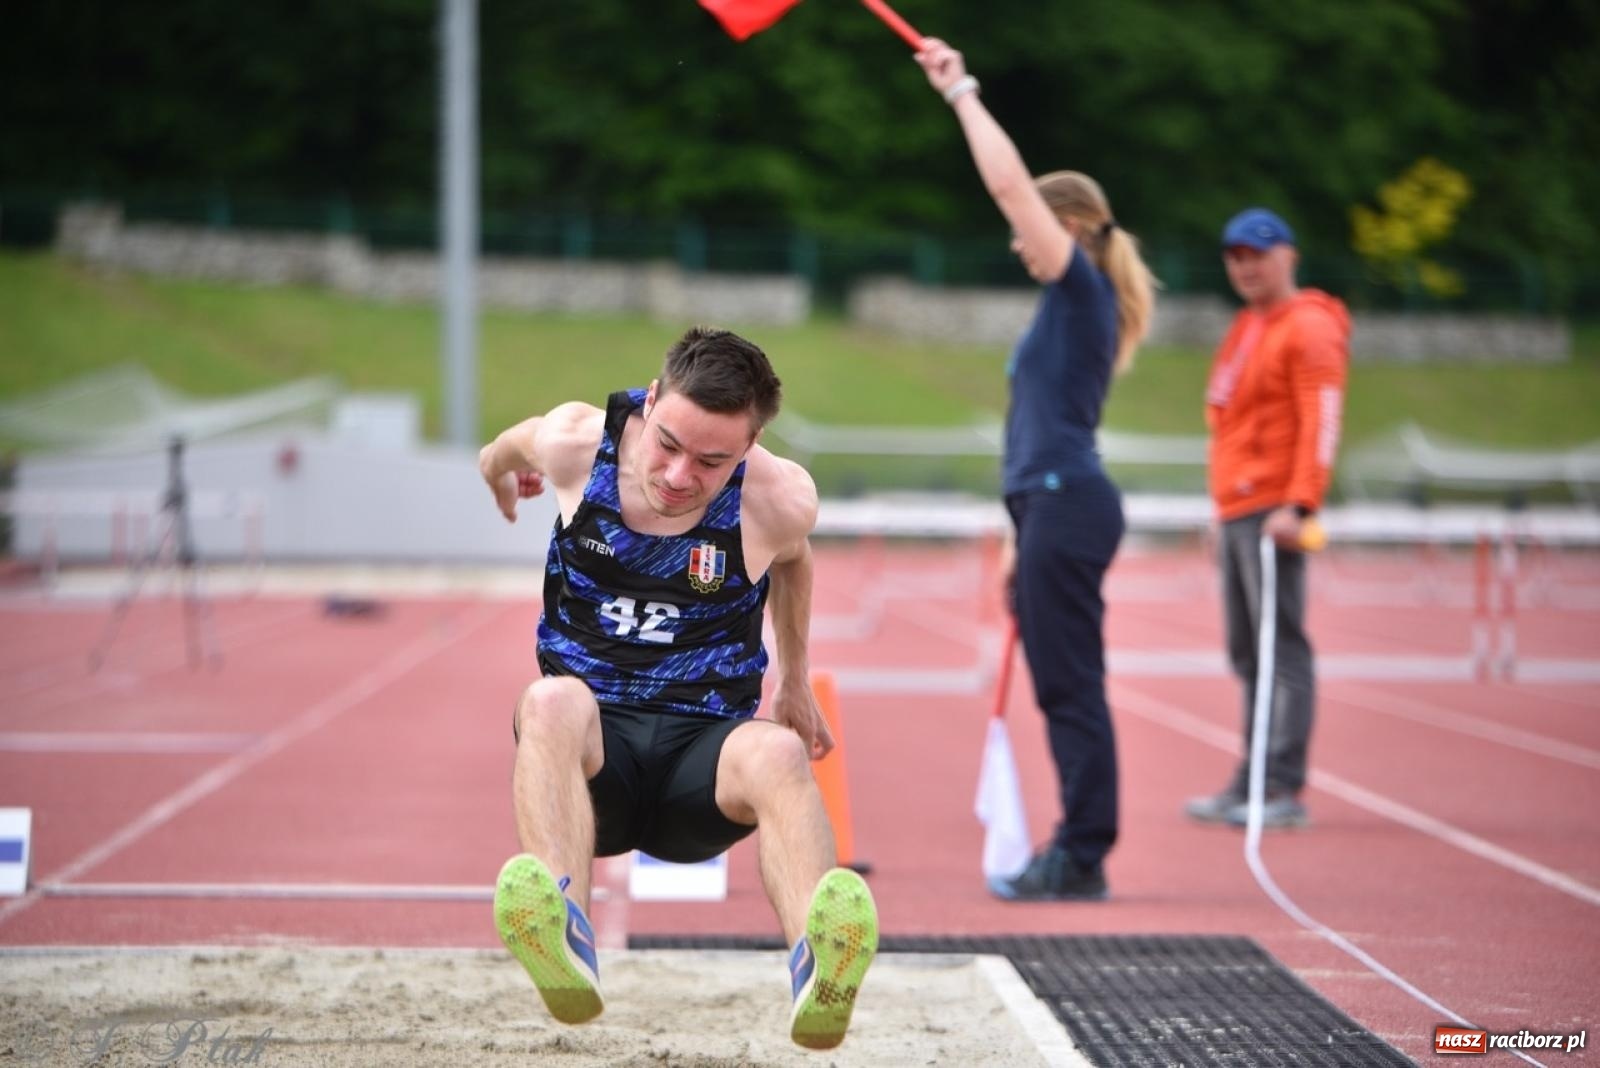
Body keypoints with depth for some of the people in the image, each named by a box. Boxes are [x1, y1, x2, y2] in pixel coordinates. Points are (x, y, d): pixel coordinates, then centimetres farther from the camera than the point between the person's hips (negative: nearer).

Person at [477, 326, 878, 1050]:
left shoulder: (782, 500, -7)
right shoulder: (573, 443, -6)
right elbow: (510, 448, 19)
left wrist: (795, 682, 32)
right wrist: (498, 469, 42)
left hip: (705, 749, 0)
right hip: (592, 747, 0)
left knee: (776, 752, -37)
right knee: (554, 702, -37)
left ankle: (818, 973, -67)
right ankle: (562, 938, -64)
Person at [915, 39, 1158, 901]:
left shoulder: (1083, 288, -7)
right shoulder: (1066, 310, 21)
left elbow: (1008, 182, -14)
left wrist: (962, 92, -7)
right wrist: (1021, 540, 24)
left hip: (1067, 507, -10)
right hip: (1051, 507, 10)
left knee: (1070, 686, -7)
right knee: (1063, 689, 11)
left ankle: (1081, 860, -4)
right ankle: (1076, 852, 15)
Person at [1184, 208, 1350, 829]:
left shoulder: (1309, 328, -6)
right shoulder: (1246, 329, 21)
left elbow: (1321, 423, -15)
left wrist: (1298, 505, -22)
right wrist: (1228, 504, 19)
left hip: (1273, 514, -9)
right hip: (1234, 512, 9)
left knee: (1282, 648, -10)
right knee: (1248, 655, 11)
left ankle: (1284, 789, -12)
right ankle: (1252, 784, 15)